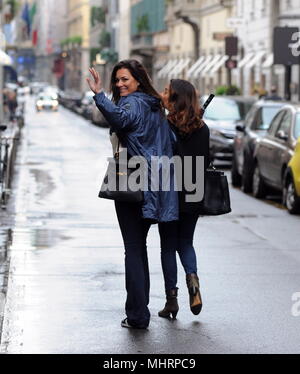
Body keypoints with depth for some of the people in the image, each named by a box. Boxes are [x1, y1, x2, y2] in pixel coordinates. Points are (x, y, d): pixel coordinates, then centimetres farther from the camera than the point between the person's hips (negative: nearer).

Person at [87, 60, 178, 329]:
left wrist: (99, 95, -46)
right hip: (155, 186, 8)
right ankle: (141, 306, 24)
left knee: (133, 249, -6)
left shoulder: (133, 103, -12)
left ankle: (137, 315, -7)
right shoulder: (155, 107, 16)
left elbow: (120, 117, -36)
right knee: (139, 246, 18)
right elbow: (170, 143, 20)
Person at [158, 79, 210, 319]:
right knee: (186, 242, 19)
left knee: (168, 245, 7)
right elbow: (206, 161, 6)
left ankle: (171, 298, 7)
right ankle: (192, 277, -7)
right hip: (194, 196, 4)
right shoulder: (202, 128, 2)